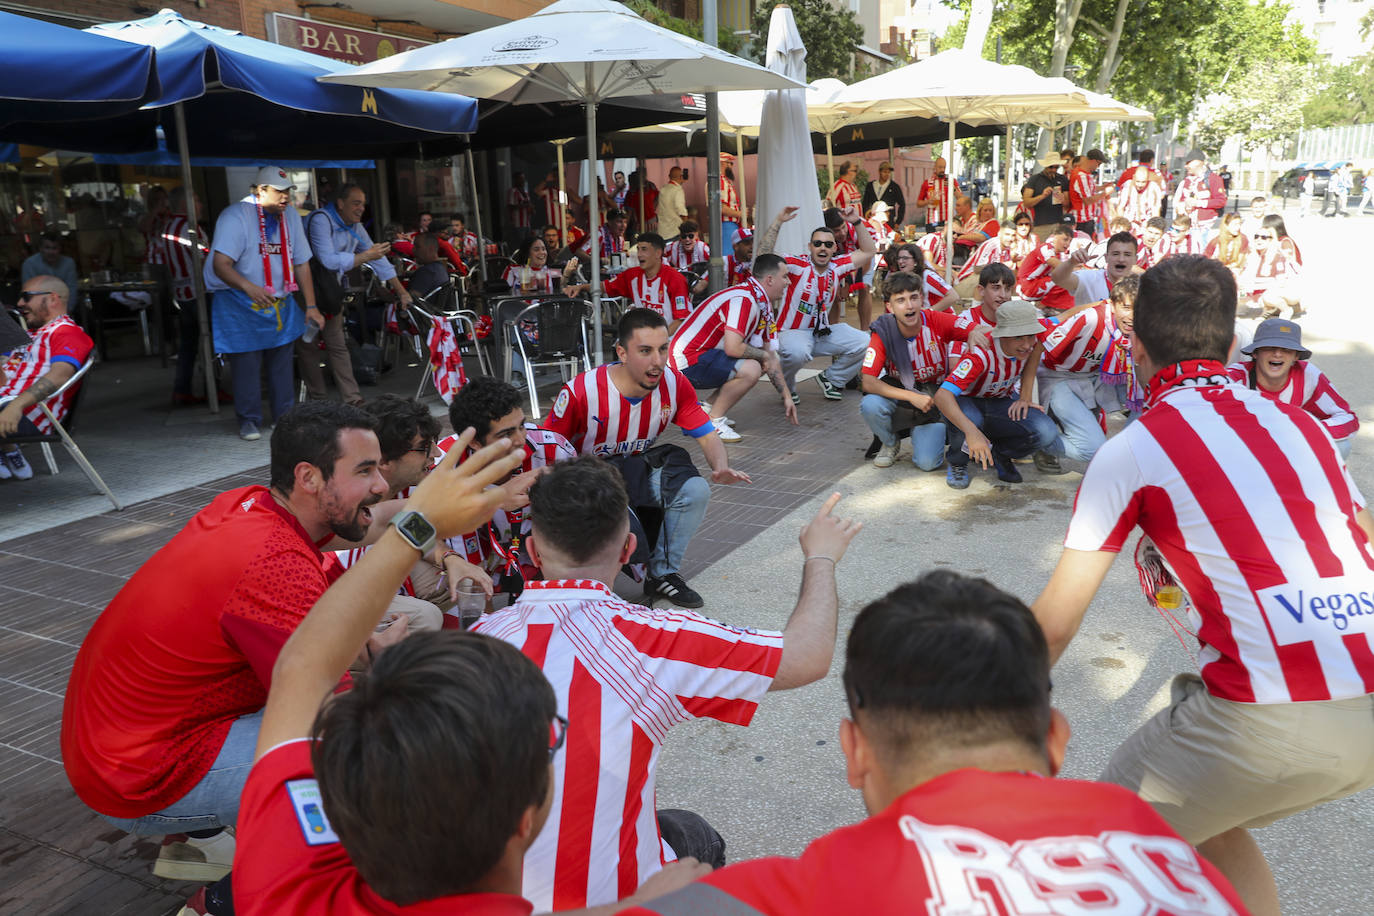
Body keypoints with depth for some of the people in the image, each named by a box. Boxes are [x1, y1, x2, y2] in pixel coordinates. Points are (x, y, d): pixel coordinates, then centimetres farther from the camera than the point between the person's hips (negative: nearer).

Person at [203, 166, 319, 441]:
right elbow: (220, 264, -25)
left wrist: (311, 306, 1)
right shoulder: (236, 216, -16)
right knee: (246, 362, -4)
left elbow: (301, 263, 7)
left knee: (282, 361, 7)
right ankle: (249, 421, 10)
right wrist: (249, 288, -43)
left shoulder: (290, 216, 4)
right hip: (239, 304, -5)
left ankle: (286, 415, 19)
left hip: (280, 303, 5)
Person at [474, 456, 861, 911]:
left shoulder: (480, 637, -14)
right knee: (696, 837, 29)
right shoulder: (647, 640, -26)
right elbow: (810, 657, -18)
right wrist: (821, 556, 1)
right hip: (609, 896, -3)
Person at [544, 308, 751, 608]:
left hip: (637, 472, 5)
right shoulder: (581, 392, -23)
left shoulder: (674, 384, -12)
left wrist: (722, 468, -28)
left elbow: (708, 436, -6)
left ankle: (663, 574, -1)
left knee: (695, 491, -23)